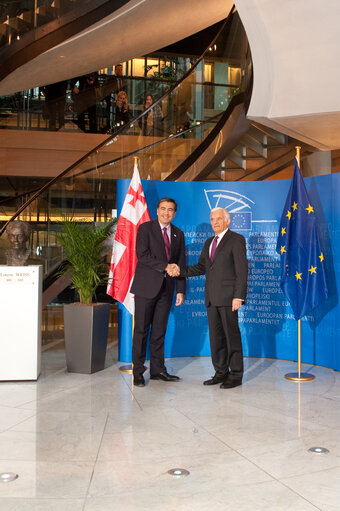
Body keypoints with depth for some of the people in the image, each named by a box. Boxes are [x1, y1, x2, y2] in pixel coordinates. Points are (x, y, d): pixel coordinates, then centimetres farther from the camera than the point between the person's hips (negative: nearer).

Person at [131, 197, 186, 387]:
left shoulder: (178, 234, 13)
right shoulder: (145, 228, -1)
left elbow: (181, 264, 12)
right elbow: (143, 255, -12)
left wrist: (181, 290, 6)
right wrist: (165, 266, -17)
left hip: (166, 288, 4)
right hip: (146, 286, -4)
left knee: (160, 331, 10)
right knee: (141, 330, 0)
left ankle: (158, 370, 18)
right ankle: (138, 371, 8)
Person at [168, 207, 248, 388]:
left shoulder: (236, 240, -4)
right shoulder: (209, 242, 19)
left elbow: (242, 270, -10)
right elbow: (201, 267, 15)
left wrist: (238, 296, -17)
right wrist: (180, 270, -1)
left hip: (227, 297, -7)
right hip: (211, 298, 7)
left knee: (231, 335, -1)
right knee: (215, 336, 10)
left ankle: (236, 375, 8)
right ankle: (221, 372, 21)